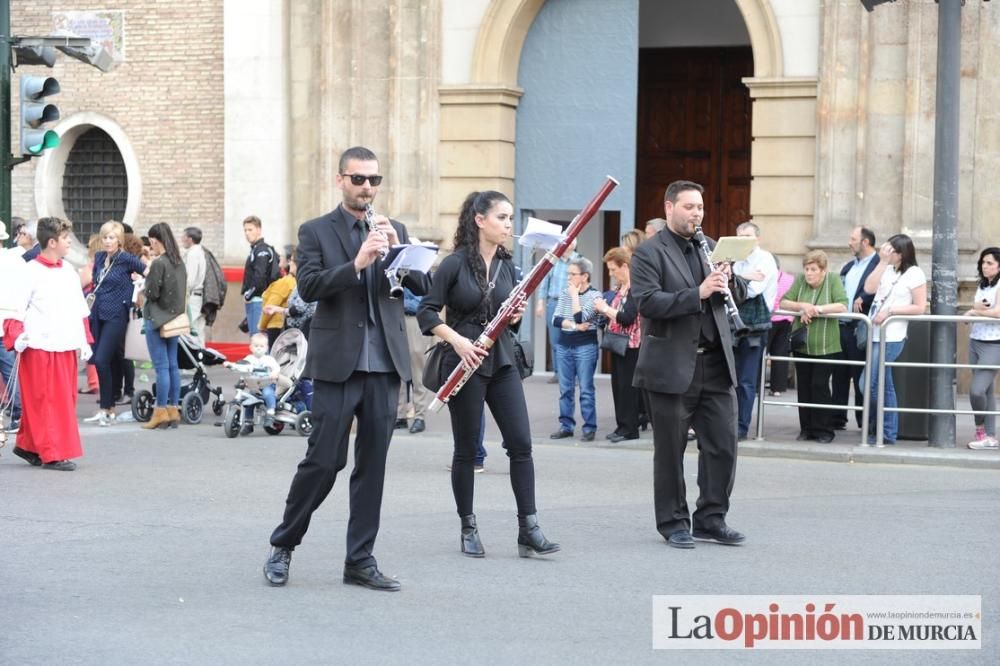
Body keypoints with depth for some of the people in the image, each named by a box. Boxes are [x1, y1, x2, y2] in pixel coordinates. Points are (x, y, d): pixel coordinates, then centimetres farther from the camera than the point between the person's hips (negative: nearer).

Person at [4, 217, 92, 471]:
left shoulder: (68, 271, 13)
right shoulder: (30, 272, -8)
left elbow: (79, 309, 19)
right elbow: (15, 307, -10)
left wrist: (84, 340, 15)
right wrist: (15, 337, -23)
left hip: (65, 347, 7)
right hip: (39, 348, -7)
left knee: (64, 400, 10)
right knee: (44, 402, -4)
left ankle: (28, 446, 23)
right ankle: (52, 454, -1)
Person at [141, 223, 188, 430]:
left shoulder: (159, 264, -16)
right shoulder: (179, 263, 8)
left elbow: (152, 293, -16)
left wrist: (144, 280, 1)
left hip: (158, 319, -8)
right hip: (175, 318, 8)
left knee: (161, 367, -4)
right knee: (173, 365, 11)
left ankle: (161, 412, -1)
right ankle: (173, 410, 14)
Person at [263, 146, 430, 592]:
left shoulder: (395, 231, 15)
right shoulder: (316, 232, 3)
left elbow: (422, 285, 5)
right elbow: (308, 287, -12)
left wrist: (397, 248, -12)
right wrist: (357, 263, -23)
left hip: (384, 366, 4)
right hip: (337, 365, -4)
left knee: (372, 464, 5)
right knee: (324, 460, -4)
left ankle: (360, 560, 12)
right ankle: (282, 546, 14)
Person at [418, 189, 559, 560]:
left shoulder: (507, 266, 10)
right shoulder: (456, 264, -7)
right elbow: (427, 312, -9)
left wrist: (515, 317, -5)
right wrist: (457, 340, -21)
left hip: (501, 362, 5)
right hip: (465, 363, -5)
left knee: (520, 443, -4)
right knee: (467, 448, 3)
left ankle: (528, 530, -3)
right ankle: (468, 529, 14)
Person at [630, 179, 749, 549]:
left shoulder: (711, 248, 14)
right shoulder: (649, 253, -4)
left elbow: (740, 294, 16)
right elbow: (648, 302, -18)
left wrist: (728, 280, -7)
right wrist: (698, 293, -26)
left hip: (716, 365, 5)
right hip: (671, 368, -5)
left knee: (723, 446, 5)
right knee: (670, 450, 4)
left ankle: (711, 519, 16)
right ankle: (674, 523, 15)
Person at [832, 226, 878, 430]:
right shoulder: (848, 267, 19)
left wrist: (862, 300, -23)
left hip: (860, 328, -8)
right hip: (840, 326, 8)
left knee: (860, 376, -1)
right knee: (839, 375, 10)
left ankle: (864, 420, 7)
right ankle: (837, 418, 15)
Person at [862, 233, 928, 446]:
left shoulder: (915, 274, -5)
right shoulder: (887, 270, 12)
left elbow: (919, 308, -7)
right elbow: (869, 288, -1)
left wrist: (890, 311, -13)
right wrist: (882, 262, -3)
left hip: (891, 337, -7)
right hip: (876, 333, 7)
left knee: (871, 385, -9)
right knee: (884, 386, 11)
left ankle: (885, 432, 3)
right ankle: (888, 432, 18)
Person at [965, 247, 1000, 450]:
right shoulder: (982, 285, 17)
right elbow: (975, 306, 12)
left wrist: (974, 312, -6)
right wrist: (979, 306, -10)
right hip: (975, 341, 8)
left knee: (977, 390, -15)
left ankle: (981, 430, 5)